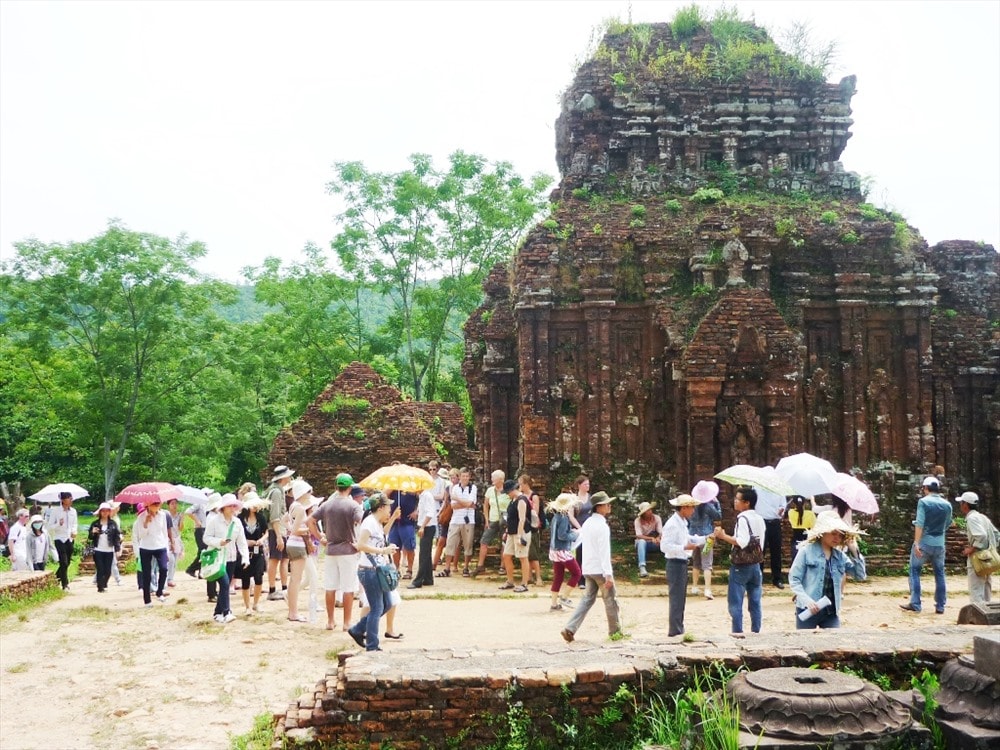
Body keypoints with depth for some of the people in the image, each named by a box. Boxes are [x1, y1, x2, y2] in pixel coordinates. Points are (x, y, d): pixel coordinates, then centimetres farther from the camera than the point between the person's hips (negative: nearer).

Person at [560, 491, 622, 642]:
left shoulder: (587, 523, 10)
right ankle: (615, 631, 19)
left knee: (587, 599, 11)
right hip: (600, 569, -8)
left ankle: (570, 629, -1)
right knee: (611, 599, 7)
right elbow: (604, 552, -21)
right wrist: (608, 574, -22)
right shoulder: (602, 526, -17)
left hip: (588, 569, 8)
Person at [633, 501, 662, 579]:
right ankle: (642, 568, -52)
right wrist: (651, 538, -40)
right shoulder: (638, 520, -14)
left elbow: (661, 532, -14)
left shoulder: (657, 518, -6)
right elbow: (639, 535, -25)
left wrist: (658, 538, -38)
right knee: (641, 541, -39)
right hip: (643, 543, -3)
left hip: (654, 544, 3)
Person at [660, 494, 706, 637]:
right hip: (675, 564, -10)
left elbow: (688, 539, 22)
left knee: (681, 599, 16)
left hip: (682, 563, 10)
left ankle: (678, 629, 25)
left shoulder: (682, 523, 11)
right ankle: (675, 630, 2)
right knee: (676, 599, -5)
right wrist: (685, 548, -26)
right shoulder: (672, 525, -19)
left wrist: (705, 539, 11)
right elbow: (664, 546, -23)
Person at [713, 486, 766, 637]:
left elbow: (742, 542, -26)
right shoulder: (760, 519, 10)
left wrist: (723, 536, -20)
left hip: (741, 566, -8)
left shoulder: (743, 518, -15)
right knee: (755, 602, 10)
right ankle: (756, 631, 13)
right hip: (755, 564, 8)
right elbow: (760, 542, 13)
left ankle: (737, 632, -3)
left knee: (735, 602, -2)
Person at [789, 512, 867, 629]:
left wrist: (854, 552, -4)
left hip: (831, 610, 4)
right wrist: (806, 599, -20)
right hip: (807, 610, -4)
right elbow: (794, 578, -9)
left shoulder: (840, 556, 8)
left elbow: (860, 576, 5)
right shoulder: (806, 551, -8)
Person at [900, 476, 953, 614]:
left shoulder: (923, 502, -9)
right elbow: (947, 524, 15)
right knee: (940, 574, 13)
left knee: (914, 571, 6)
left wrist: (916, 543, -18)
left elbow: (919, 524, -16)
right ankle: (940, 606, 15)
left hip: (924, 542, -4)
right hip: (939, 544, 4)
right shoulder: (947, 505, 5)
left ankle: (915, 604, 2)